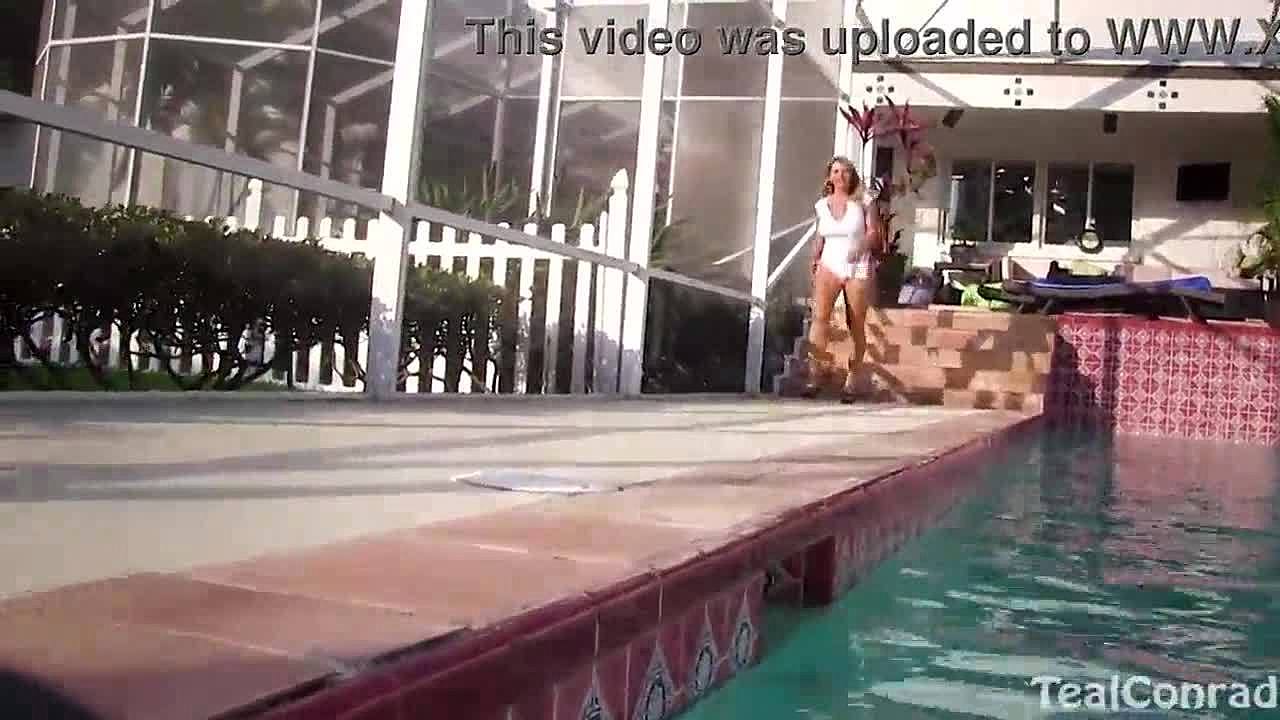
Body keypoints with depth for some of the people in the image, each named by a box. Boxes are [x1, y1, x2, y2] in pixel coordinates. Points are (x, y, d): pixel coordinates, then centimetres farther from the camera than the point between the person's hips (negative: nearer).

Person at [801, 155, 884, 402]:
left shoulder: (864, 200, -1)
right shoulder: (822, 205, 8)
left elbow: (873, 233, -5)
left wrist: (859, 247, -22)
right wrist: (815, 260, 18)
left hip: (858, 267, -2)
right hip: (830, 264, 2)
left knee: (856, 326, 3)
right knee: (819, 316, -18)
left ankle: (852, 382, 12)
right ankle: (814, 376, -20)